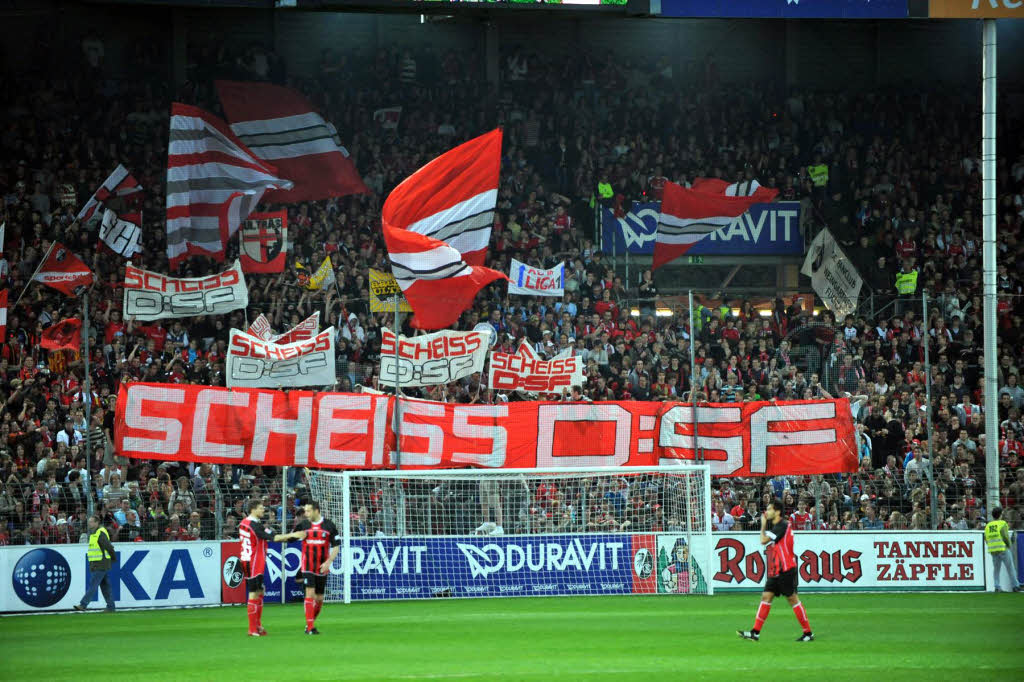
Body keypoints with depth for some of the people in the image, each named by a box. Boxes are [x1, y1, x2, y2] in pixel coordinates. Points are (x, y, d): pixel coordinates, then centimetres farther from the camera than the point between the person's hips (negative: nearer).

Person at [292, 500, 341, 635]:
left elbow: (336, 546, 1)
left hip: (322, 567, 1)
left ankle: (311, 622, 25)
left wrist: (328, 562, -11)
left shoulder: (329, 525, -2)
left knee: (319, 598, 6)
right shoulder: (303, 525, 2)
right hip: (308, 567, -1)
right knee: (310, 593, -13)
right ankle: (310, 627, -12)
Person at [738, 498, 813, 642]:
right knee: (766, 596, 3)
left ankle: (808, 633, 2)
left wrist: (763, 525, -6)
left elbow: (763, 540, -19)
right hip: (775, 571, 9)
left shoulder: (782, 526, -15)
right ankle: (755, 632, 1)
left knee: (793, 599, -5)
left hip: (786, 570, -9)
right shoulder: (776, 526, 15)